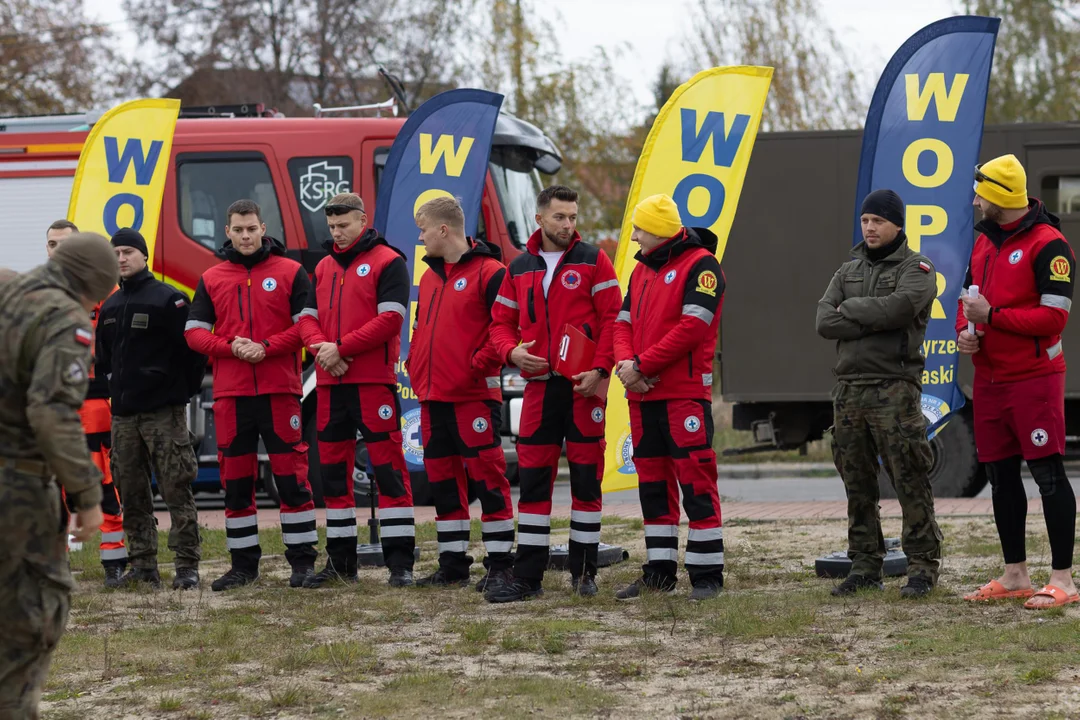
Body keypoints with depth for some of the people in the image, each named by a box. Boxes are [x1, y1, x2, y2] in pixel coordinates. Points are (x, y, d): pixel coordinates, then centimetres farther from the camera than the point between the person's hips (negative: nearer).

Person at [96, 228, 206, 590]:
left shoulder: (168, 299, -5)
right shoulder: (109, 308, 15)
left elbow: (194, 348, -7)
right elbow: (103, 357, 25)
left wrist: (183, 391, -5)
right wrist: (117, 388, 14)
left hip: (164, 413, -7)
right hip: (123, 415, 7)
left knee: (177, 491, -7)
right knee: (131, 494, 7)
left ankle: (187, 566, -6)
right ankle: (142, 566, 12)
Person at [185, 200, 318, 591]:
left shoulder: (290, 272, 4)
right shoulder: (211, 279, 11)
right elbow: (194, 331, 7)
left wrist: (266, 347, -15)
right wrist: (230, 346, -11)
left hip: (279, 390, -3)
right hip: (230, 393, 3)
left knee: (291, 474, -3)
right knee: (235, 479, 5)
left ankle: (302, 559, 3)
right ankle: (243, 564, 13)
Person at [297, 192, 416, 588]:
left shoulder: (387, 262, -3)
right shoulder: (324, 267, 17)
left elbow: (390, 319, -12)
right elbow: (308, 317, 14)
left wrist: (341, 348, -15)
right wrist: (321, 347, -8)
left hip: (373, 381, -7)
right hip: (330, 382, 7)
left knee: (388, 467, -7)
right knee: (333, 469, 9)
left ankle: (400, 561, -6)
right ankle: (340, 560, 16)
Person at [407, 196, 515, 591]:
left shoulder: (489, 273, -8)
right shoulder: (429, 277, 18)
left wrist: (478, 365, -17)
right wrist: (416, 369, 12)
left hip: (474, 394, -8)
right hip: (433, 396, 8)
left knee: (487, 476, -6)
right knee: (443, 478, 10)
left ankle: (500, 564, -3)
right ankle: (452, 564, 17)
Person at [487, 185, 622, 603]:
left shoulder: (592, 262, 0)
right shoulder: (519, 269, 12)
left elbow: (612, 318, -5)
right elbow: (501, 322, 15)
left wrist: (600, 369, -15)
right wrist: (511, 351, -6)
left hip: (584, 385, -3)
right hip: (540, 385, 3)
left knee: (586, 478, 2)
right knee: (533, 479, 1)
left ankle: (584, 571, 10)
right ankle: (528, 576, 4)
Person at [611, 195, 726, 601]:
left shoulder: (700, 265, -7)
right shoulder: (642, 270, 19)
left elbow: (692, 325, -16)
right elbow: (625, 323, 16)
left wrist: (642, 365, -15)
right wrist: (624, 362, -6)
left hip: (685, 392, -8)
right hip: (643, 395, 8)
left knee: (696, 481, -8)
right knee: (652, 482, 10)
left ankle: (707, 574, -6)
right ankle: (659, 572, 16)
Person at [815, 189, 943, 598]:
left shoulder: (916, 269, 1)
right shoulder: (848, 271, 18)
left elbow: (900, 306, -20)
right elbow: (825, 323, 2)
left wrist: (850, 309, -7)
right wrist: (876, 320, -9)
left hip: (895, 390, -6)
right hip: (849, 390, 6)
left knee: (910, 481, -7)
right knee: (857, 484, 8)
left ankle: (923, 565, -3)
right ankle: (865, 566, 14)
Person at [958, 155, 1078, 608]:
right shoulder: (985, 242, 14)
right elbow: (968, 298, 23)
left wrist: (991, 316, -17)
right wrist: (964, 331, 2)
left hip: (1034, 379, -8)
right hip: (989, 379, 8)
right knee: (1001, 477, 12)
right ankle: (1014, 576, 21)